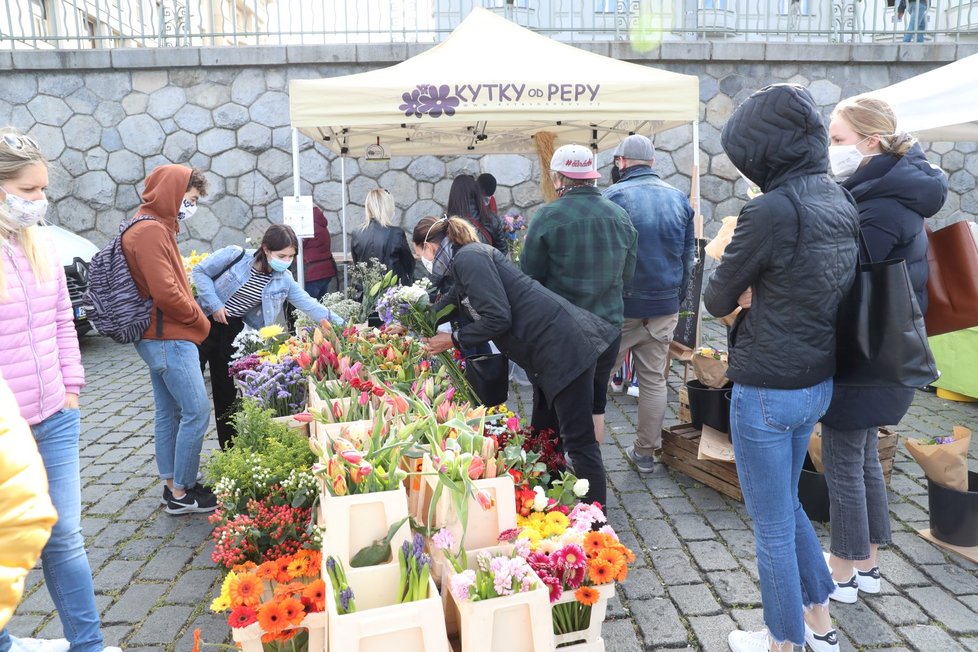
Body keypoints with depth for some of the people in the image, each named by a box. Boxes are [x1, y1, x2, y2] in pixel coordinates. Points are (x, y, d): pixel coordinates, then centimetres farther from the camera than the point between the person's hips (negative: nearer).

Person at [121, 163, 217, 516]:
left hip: (161, 337, 11)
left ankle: (173, 486, 23)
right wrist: (200, 319, -9)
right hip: (169, 338, -11)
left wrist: (193, 319, 8)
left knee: (169, 413, 14)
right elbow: (166, 293, -24)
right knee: (196, 412, -7)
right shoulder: (150, 231, -17)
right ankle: (182, 493, 4)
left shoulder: (156, 228, 16)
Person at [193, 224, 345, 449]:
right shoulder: (235, 256, -16)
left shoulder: (283, 280, -5)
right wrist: (214, 304, -17)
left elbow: (309, 304, -6)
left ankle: (229, 448, 23)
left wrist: (340, 325, -11)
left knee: (227, 391, 10)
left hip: (233, 332, 4)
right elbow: (200, 271, -9)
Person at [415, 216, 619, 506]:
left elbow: (498, 317, -20)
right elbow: (447, 305, 34)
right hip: (552, 345, 11)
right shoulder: (467, 259, 19)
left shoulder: (469, 258, -11)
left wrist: (454, 340, -7)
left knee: (578, 440, -4)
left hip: (563, 345, -11)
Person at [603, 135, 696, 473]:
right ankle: (645, 452, 23)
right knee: (654, 380, 12)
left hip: (620, 306, -4)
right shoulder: (679, 199, 5)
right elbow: (688, 255, 10)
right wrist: (676, 298, 18)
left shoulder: (613, 197, -10)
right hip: (665, 308, 5)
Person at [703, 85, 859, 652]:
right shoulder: (842, 202, 3)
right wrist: (757, 289, -2)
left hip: (767, 391, -8)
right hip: (818, 382, 8)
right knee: (787, 504, 26)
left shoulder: (772, 210, -22)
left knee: (773, 524, 10)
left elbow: (718, 300, -12)